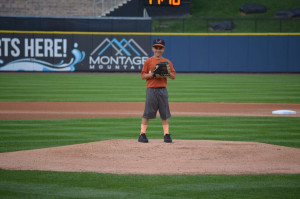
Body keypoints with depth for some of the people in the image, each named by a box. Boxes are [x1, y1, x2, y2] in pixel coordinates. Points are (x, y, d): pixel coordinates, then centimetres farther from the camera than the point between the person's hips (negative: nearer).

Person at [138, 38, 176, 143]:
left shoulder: (167, 62, 11)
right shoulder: (148, 61, 4)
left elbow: (173, 76, 9)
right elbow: (143, 76, 1)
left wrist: (167, 72, -11)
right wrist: (152, 74, -15)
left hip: (163, 90, 3)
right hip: (151, 90, -2)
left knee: (165, 113, 3)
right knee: (147, 112, -4)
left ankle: (166, 134, 7)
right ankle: (142, 134, 0)